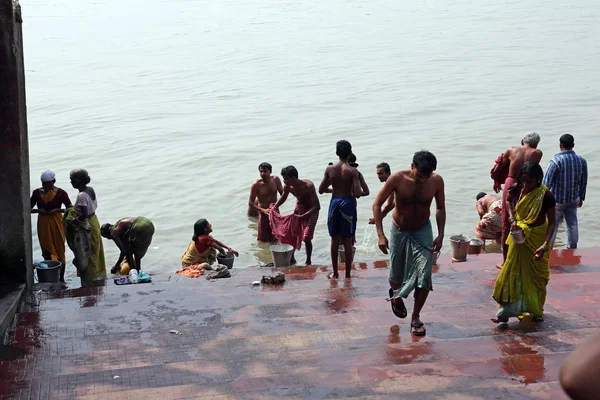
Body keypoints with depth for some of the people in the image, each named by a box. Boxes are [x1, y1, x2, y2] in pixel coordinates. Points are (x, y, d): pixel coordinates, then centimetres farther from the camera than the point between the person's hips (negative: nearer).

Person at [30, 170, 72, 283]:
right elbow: (29, 208, 6)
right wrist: (38, 210, -14)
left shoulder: (60, 193, -9)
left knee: (59, 250, 3)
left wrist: (58, 210, -21)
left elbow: (71, 208, -6)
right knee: (47, 251, 6)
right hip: (43, 224, 2)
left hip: (56, 223, -2)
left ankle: (61, 278, 13)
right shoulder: (37, 192, -1)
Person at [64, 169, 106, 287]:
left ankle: (89, 283, 13)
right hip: (93, 222, 9)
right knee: (94, 254, 20)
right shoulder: (90, 189, 0)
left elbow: (84, 215, -30)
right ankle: (98, 280, 32)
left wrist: (72, 221, -17)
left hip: (86, 227, -9)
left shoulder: (81, 196, -26)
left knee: (86, 255, 4)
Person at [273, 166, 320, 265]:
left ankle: (308, 261, 8)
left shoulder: (308, 186, -36)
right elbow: (283, 197, 7)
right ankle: (292, 259, 23)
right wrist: (275, 206, -8)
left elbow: (317, 206, -37)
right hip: (299, 208, 6)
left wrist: (304, 216, -47)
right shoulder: (287, 186, -19)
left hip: (311, 210, -6)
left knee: (306, 237, -12)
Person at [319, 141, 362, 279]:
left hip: (335, 202, 2)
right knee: (347, 241, 7)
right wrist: (361, 190, 5)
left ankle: (335, 273, 18)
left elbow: (321, 189, 2)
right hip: (348, 203, -2)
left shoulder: (330, 169, -4)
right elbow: (357, 193, -18)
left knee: (335, 240, 13)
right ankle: (348, 274, 12)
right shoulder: (353, 171, -13)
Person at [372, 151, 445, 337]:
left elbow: (440, 208, 0)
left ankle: (416, 318, 3)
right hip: (400, 231, -1)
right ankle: (395, 294, 49)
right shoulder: (397, 179, -24)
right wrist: (380, 235, -21)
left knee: (424, 276, -12)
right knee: (396, 276, 12)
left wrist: (440, 234, -8)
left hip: (423, 231, 1)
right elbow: (377, 204, -15)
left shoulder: (437, 181, -18)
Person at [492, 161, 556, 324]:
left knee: (536, 275, 12)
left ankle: (536, 310, 31)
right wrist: (512, 219, -7)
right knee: (512, 273, 4)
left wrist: (545, 245, -27)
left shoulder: (546, 196, -23)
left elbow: (552, 222, -18)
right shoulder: (517, 190, -13)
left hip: (537, 239, -3)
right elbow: (508, 201, 10)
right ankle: (506, 311, 9)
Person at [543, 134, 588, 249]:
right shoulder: (582, 161, -5)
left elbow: (547, 182, -17)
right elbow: (583, 182, 6)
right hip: (573, 199, 4)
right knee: (572, 224, 15)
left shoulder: (556, 161, -21)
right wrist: (581, 198, 18)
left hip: (557, 199, -4)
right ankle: (572, 248, 25)